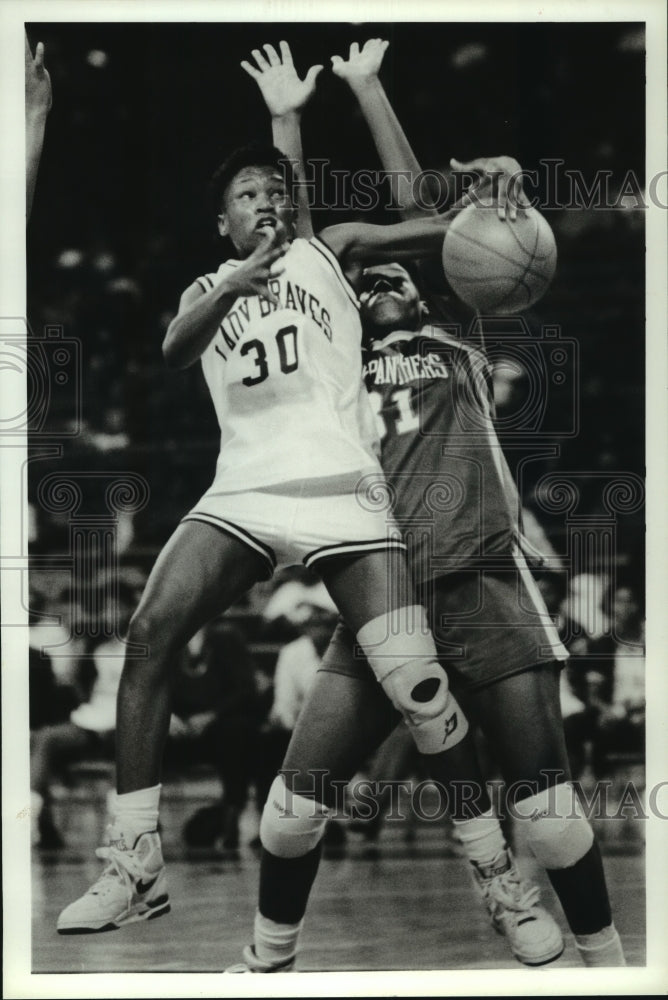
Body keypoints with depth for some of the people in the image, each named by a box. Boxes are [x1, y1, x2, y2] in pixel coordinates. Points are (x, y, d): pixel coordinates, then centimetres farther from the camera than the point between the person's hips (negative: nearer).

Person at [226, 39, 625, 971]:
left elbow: (422, 213, 11)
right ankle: (268, 962, 14)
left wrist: (368, 89, 5)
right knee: (302, 790, -4)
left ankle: (607, 963, 5)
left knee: (545, 797, -8)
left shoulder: (456, 337, 15)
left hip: (484, 589, -2)